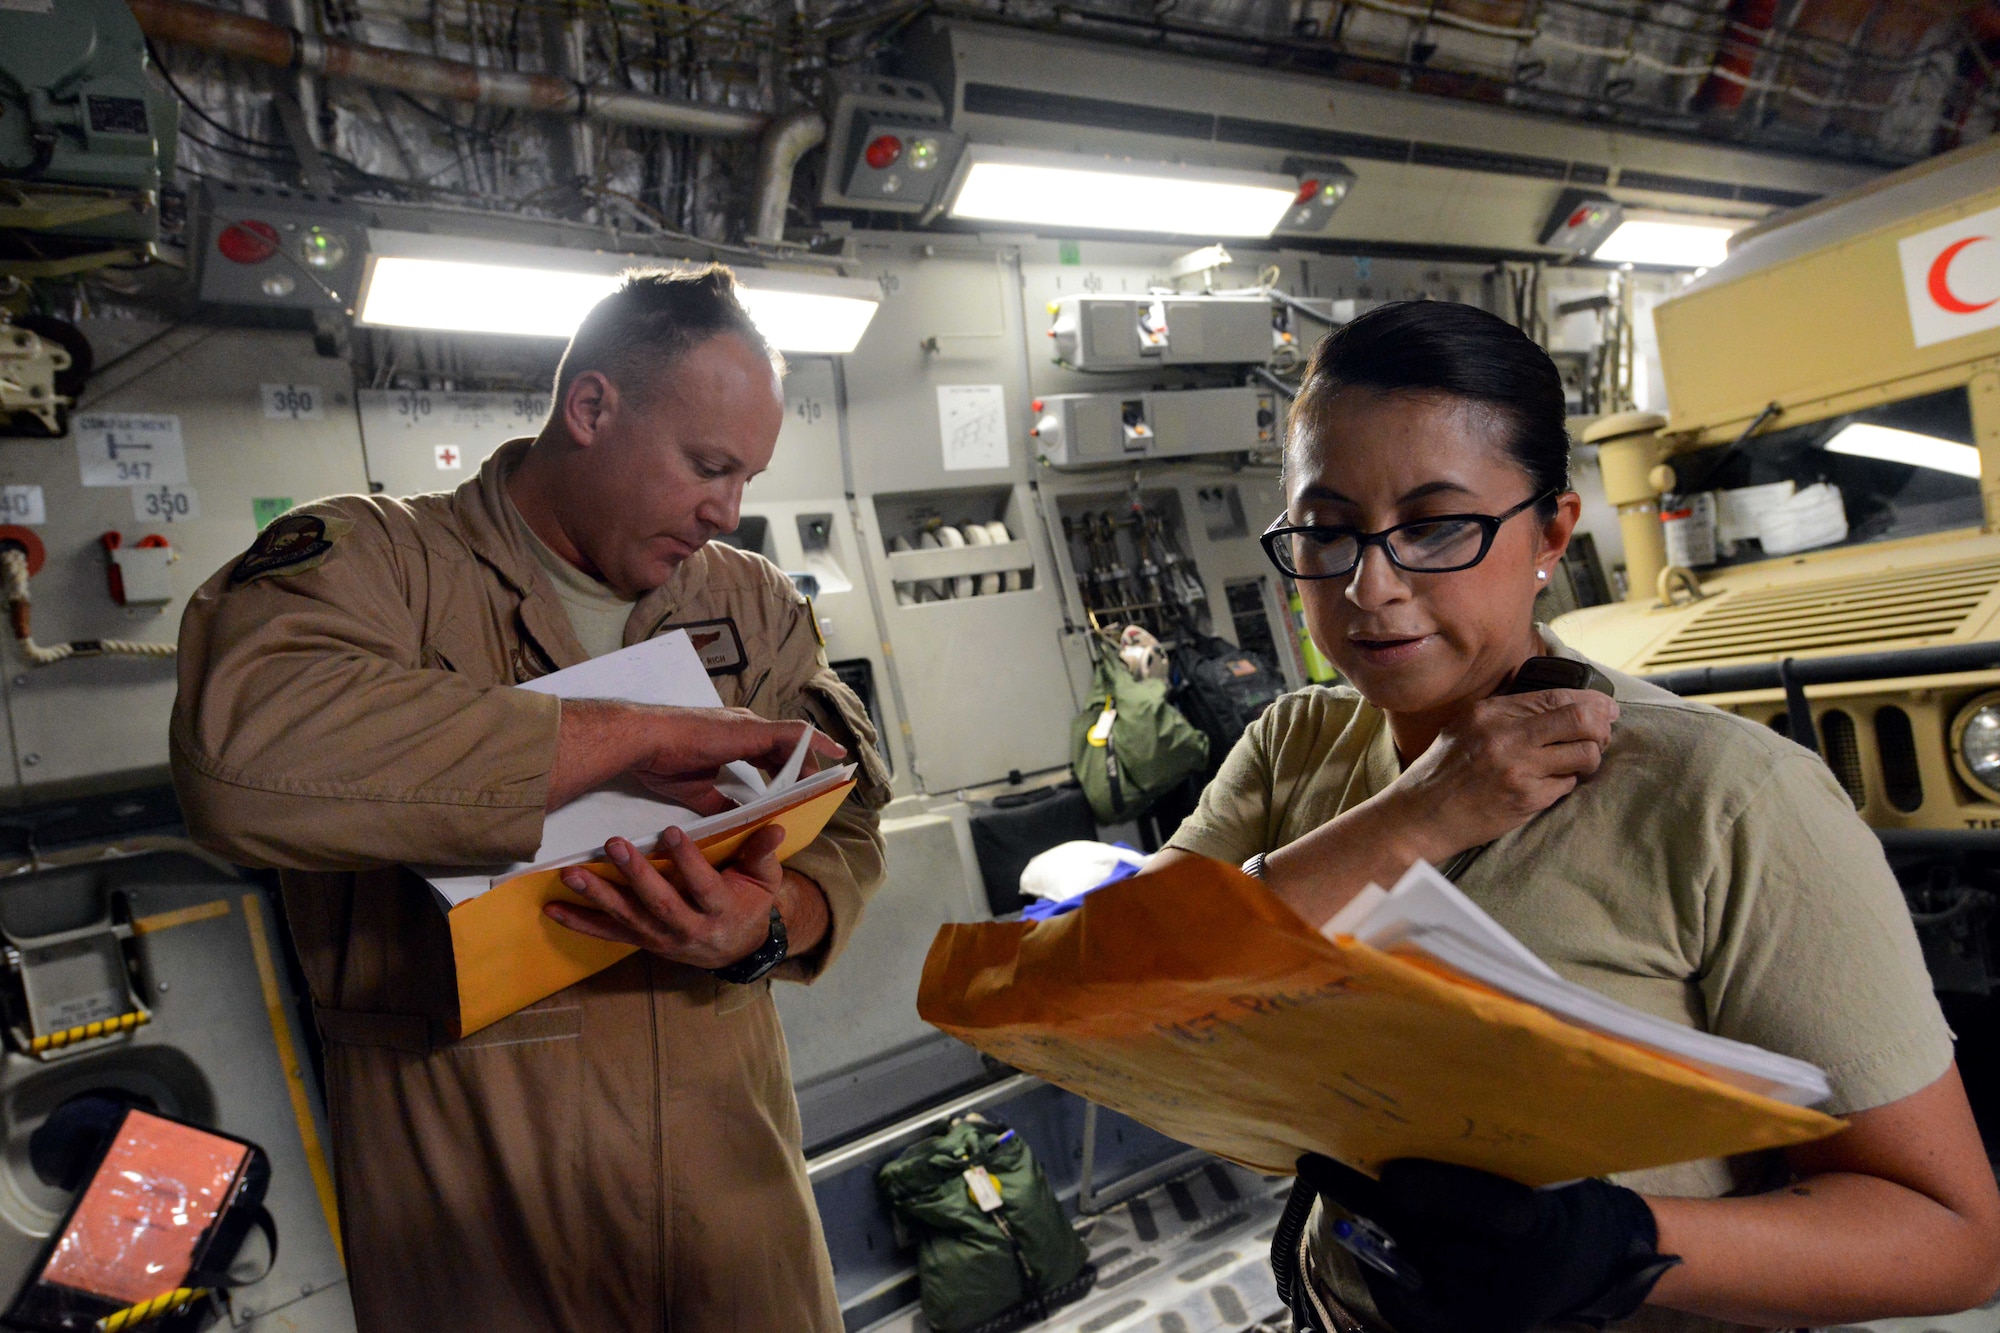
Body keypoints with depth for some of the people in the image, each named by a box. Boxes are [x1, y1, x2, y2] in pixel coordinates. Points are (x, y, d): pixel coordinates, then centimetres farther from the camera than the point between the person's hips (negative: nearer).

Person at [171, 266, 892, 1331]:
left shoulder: (756, 603, 6)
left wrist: (772, 926, -23)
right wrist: (644, 738, -27)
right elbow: (243, 746, -29)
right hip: (469, 1172, -3)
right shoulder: (376, 559, -8)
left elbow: (846, 826, 1)